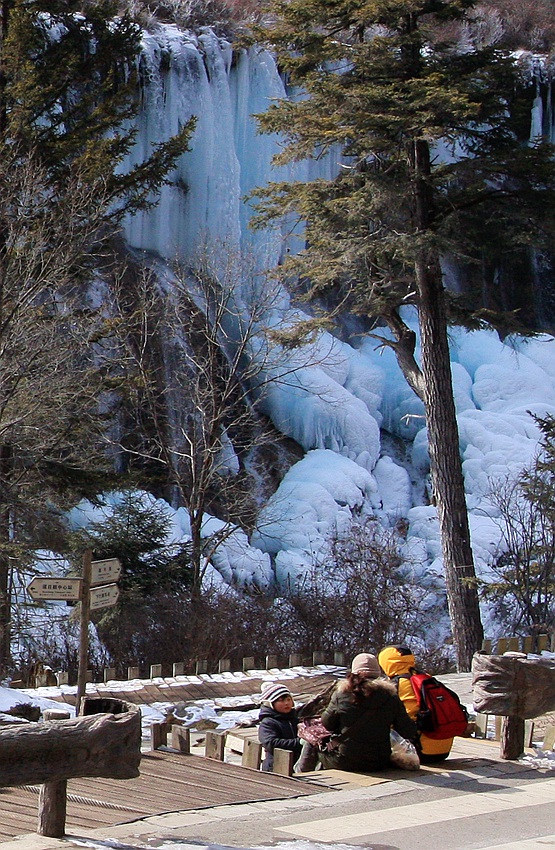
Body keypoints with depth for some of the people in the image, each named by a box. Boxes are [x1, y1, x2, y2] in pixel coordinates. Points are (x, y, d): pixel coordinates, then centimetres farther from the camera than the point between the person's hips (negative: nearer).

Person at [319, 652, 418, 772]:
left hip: (346, 762, -2)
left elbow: (327, 724, 4)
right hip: (379, 764, 2)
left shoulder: (341, 695, -9)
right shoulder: (390, 698, -6)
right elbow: (408, 732, -2)